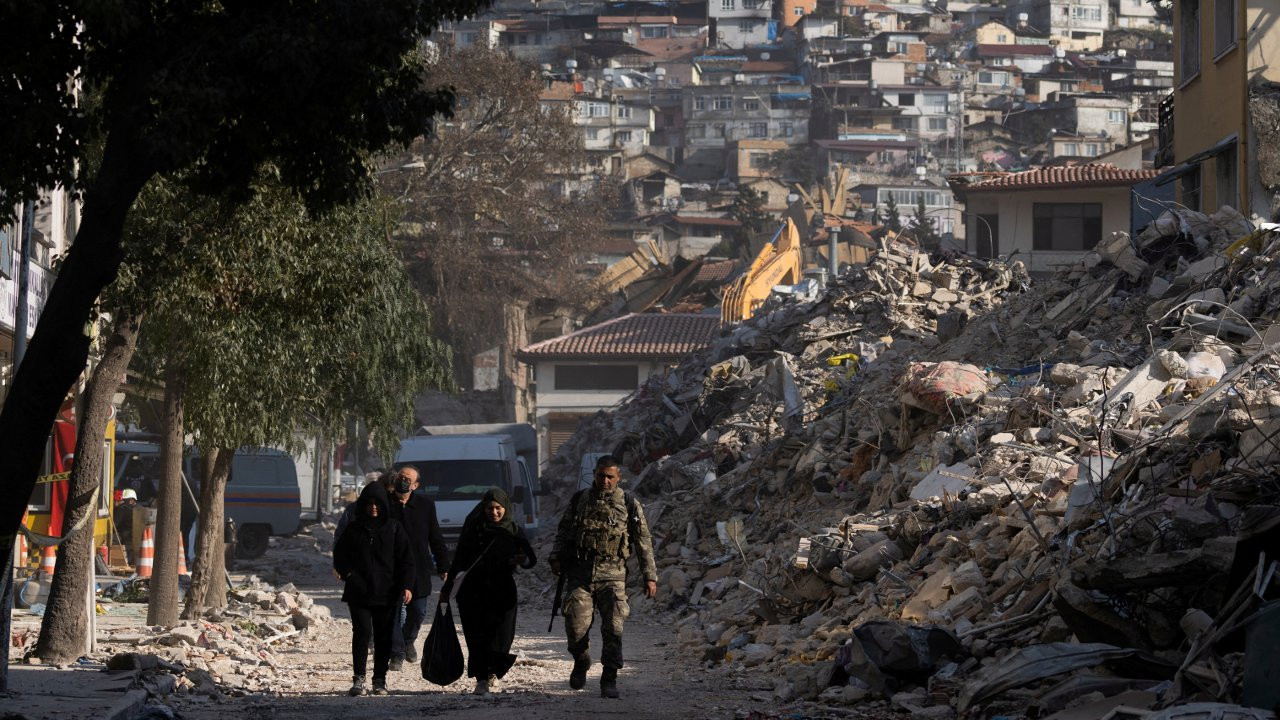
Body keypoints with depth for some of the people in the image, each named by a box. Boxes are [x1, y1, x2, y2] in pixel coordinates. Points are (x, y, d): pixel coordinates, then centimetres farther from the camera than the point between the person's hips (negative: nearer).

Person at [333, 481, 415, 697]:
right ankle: (358, 678, -11)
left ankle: (380, 679, 12)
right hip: (359, 593, 0)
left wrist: (406, 586, -8)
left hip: (387, 593, 0)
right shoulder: (354, 529, 7)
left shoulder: (394, 529, 5)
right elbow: (339, 555, 14)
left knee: (384, 637, 3)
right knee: (362, 631, -13)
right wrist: (348, 573, -3)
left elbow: (406, 560, 4)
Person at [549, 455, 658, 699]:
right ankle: (581, 663, 23)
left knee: (613, 628, -10)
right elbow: (563, 531, 18)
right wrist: (557, 557, 2)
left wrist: (650, 576, 3)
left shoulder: (629, 505, 3)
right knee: (576, 625, -6)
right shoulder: (579, 500, 9)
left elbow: (644, 543, 6)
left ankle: (609, 679, -1)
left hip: (612, 576, -1)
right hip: (580, 574, 2)